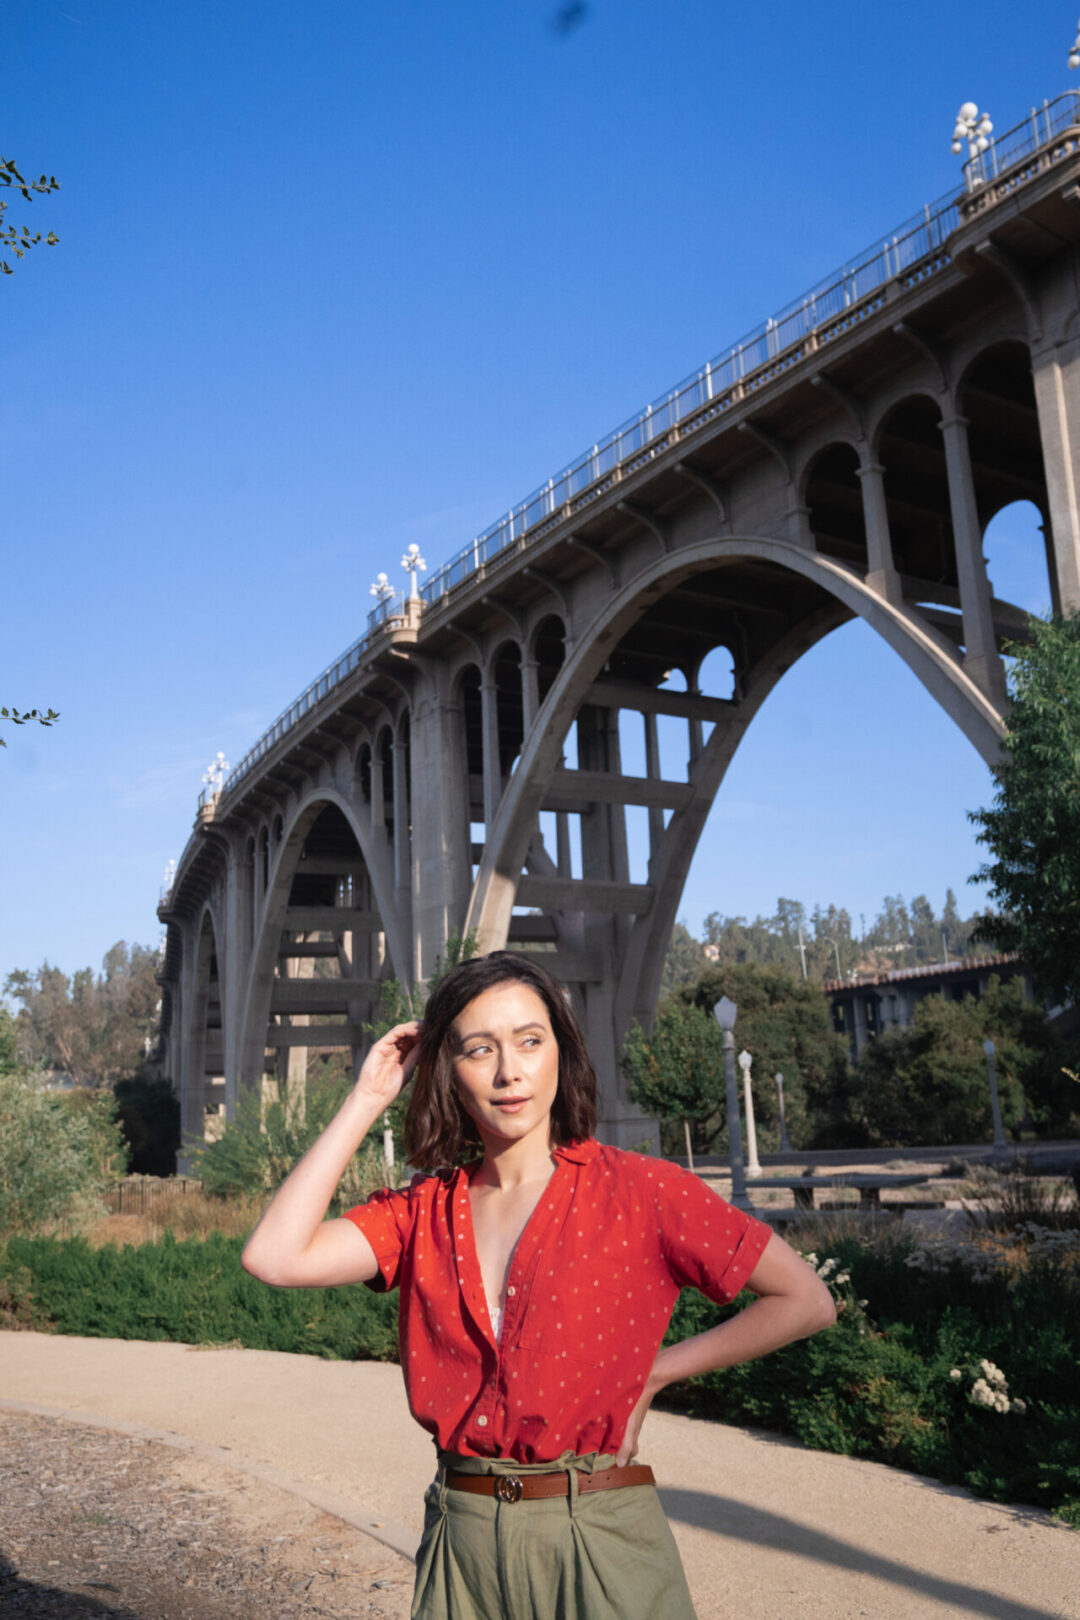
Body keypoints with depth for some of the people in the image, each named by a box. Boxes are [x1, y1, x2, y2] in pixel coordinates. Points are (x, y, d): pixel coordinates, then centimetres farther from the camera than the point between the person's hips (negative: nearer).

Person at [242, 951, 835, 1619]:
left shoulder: (637, 1190, -9)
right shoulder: (425, 1211, 1)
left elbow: (807, 1301, -4)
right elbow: (276, 1256, -14)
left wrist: (651, 1373, -3)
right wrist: (366, 1100, -8)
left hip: (601, 1541, -3)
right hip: (461, 1538, 4)